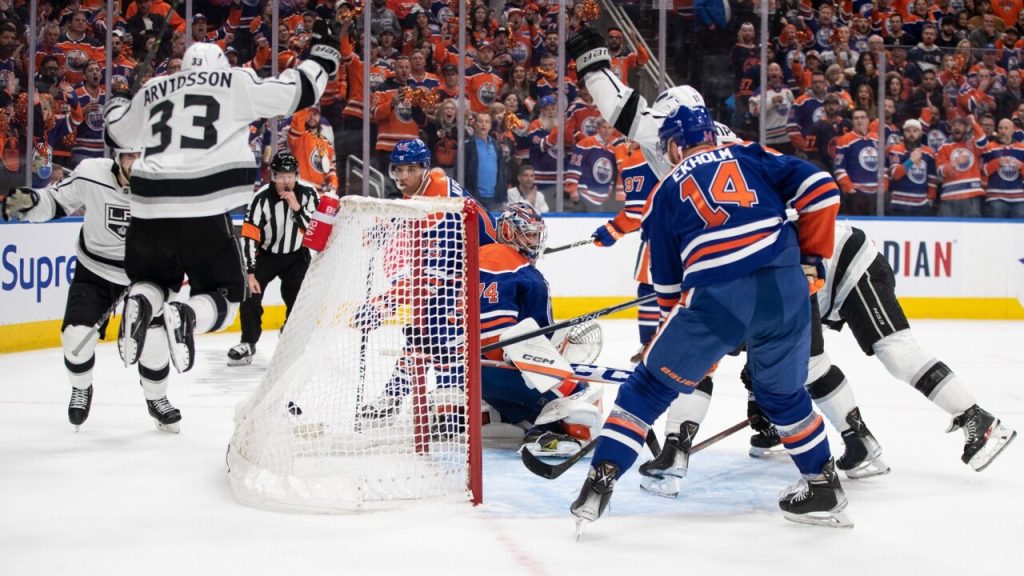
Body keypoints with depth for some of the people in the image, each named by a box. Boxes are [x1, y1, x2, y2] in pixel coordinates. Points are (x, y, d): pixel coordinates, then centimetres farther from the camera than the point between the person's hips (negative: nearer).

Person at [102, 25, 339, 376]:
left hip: (149, 212, 4)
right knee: (223, 296, 12)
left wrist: (116, 108, 57)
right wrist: (320, 57, 27)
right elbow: (295, 92, 9)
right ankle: (187, 315, -22)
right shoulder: (236, 82, 9)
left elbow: (119, 135, 34)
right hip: (206, 215, -4)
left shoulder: (152, 90, 20)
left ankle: (140, 303, -9)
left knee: (152, 281, 27)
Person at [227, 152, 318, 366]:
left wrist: (297, 208, -30)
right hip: (265, 254, -1)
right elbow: (249, 238, -20)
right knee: (250, 293, -12)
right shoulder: (262, 198, -22)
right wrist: (250, 273, -23)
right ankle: (248, 344, 3)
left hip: (296, 255, 1)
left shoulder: (308, 193, -15)